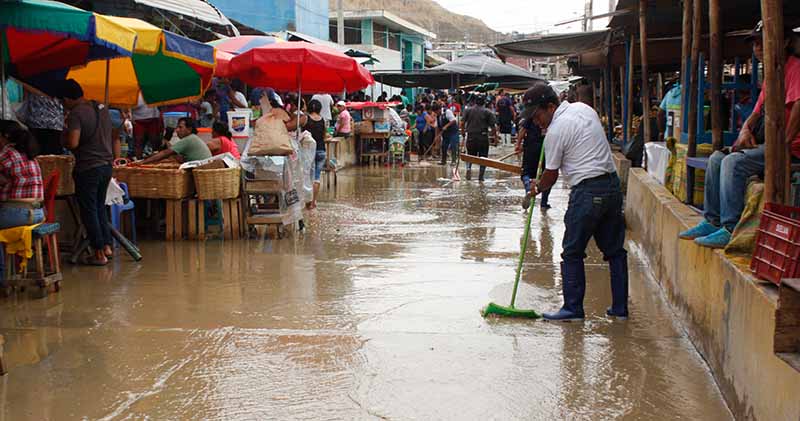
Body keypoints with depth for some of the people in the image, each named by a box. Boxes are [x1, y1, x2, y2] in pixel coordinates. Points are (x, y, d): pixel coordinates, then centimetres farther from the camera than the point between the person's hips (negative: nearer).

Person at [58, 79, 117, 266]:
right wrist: (114, 158, 23)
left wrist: (63, 137, -3)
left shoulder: (76, 114, -15)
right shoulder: (103, 108, 9)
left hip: (87, 168, -7)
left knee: (89, 210, 2)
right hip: (106, 165, 7)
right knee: (100, 207, 20)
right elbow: (115, 137, 16)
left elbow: (72, 143, -24)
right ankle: (107, 246, 19)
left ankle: (99, 254, 5)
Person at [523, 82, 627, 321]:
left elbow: (551, 175, -2)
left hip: (587, 191, -8)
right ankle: (620, 308, 16)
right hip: (612, 184, 8)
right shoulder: (584, 108, 12)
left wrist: (537, 188, 17)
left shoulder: (556, 130, -11)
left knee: (573, 253, 1)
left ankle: (573, 308, 3)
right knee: (614, 250, 11)